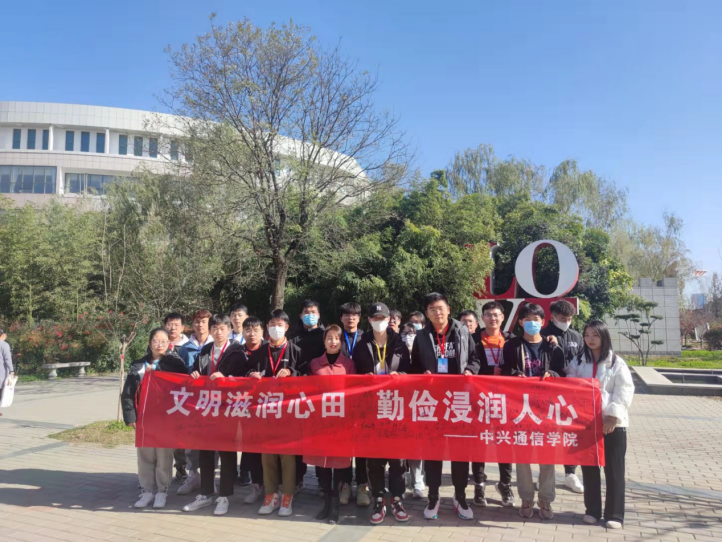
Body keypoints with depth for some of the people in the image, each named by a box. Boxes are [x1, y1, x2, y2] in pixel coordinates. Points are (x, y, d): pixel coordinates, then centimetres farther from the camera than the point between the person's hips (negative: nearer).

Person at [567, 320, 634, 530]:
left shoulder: (616, 363, -3)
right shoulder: (578, 361, 8)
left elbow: (624, 392, -9)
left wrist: (613, 416, -17)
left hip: (612, 423, -3)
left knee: (614, 469, 4)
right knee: (589, 468, 11)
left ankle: (614, 514, 16)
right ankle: (592, 510, 24)